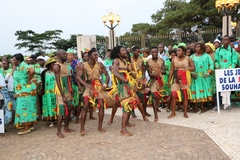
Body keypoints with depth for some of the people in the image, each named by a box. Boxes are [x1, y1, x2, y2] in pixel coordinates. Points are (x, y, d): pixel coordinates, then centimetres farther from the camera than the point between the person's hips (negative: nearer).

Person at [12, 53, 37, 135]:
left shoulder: (22, 66, -17)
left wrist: (29, 81, -24)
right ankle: (30, 125, 21)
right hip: (22, 91, 10)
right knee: (27, 108, 13)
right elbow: (14, 75, 20)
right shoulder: (18, 67, 13)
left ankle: (27, 127, 0)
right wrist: (14, 66, 12)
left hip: (26, 91, -10)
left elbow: (32, 71, -33)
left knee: (25, 108, -6)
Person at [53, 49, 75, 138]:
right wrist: (63, 95, -21)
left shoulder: (65, 64, 12)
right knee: (61, 110, -6)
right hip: (61, 91, -8)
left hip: (68, 90, 9)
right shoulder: (57, 66, -14)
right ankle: (59, 131, 4)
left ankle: (66, 127, 27)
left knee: (69, 109, 13)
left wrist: (71, 90, 13)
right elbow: (58, 82, -18)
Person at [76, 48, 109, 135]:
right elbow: (78, 77, -17)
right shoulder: (83, 65, -10)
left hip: (98, 86, 2)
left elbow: (107, 75, -2)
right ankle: (82, 128, -3)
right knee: (85, 106, -12)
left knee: (101, 105, -2)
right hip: (88, 86, -2)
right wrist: (86, 85, -33)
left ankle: (100, 126, 15)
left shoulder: (100, 65, -5)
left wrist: (106, 84, -22)